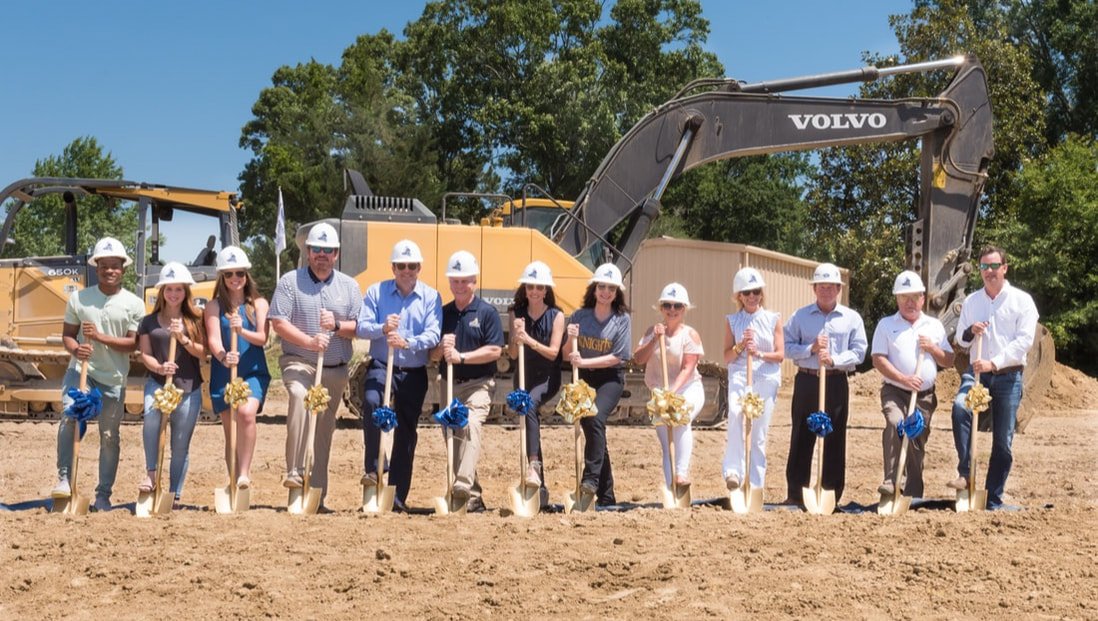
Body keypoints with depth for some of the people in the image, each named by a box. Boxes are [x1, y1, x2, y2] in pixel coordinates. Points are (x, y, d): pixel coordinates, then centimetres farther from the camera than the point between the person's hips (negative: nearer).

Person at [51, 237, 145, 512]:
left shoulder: (134, 304, 0)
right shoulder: (78, 298, 4)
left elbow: (133, 343, -6)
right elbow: (67, 334, 6)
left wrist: (100, 337, -18)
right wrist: (75, 348, -16)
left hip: (114, 378, 0)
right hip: (80, 370, 0)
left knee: (109, 437, 6)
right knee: (69, 415, -25)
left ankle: (103, 495, 16)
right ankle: (64, 479, -16)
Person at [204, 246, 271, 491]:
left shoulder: (259, 304, 6)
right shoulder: (214, 306, 4)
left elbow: (262, 338, -4)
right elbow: (213, 339, -9)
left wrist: (242, 331, -24)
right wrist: (223, 356, -31)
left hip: (253, 372, -1)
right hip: (223, 375, 1)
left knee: (246, 412, -28)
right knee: (230, 431, 6)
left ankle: (244, 473, -21)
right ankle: (234, 481, 16)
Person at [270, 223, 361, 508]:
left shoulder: (349, 286, 10)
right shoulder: (290, 281, 1)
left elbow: (360, 326, 6)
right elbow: (278, 323, -8)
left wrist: (337, 326, -14)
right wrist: (309, 341, -21)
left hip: (336, 369, 4)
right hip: (298, 363, -4)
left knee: (324, 430, 7)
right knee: (300, 397, -34)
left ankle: (317, 494, 15)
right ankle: (295, 472, -33)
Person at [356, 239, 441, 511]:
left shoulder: (431, 296, 3)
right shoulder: (376, 292, 5)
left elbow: (433, 335, -8)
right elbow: (361, 327, -3)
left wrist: (407, 342, -27)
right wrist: (382, 328, -24)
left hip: (414, 373, 1)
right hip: (381, 366, -1)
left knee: (406, 432, 5)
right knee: (372, 402, -32)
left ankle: (398, 496, 13)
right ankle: (373, 469, -21)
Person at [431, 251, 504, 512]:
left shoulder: (487, 312, -2)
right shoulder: (443, 313, 10)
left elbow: (495, 351, -10)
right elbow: (432, 355, 11)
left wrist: (461, 357, -17)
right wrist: (442, 348, -11)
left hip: (478, 384, -5)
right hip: (449, 385, 6)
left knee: (471, 426, -27)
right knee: (453, 436, 6)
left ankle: (463, 487, -39)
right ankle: (473, 497, 17)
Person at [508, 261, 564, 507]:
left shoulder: (556, 315, -5)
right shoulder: (516, 313, 2)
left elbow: (553, 352, -13)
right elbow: (513, 355, -1)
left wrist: (529, 340, -27)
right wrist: (517, 337, -22)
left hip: (547, 377, -4)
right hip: (523, 376, 4)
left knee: (529, 404, -33)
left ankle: (534, 464, -39)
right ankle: (540, 486, 11)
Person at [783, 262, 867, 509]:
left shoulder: (852, 318, 6)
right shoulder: (800, 316, 7)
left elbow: (858, 352, -1)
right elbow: (787, 347, 1)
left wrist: (834, 359, -15)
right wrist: (811, 349, -14)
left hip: (836, 383, 0)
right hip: (806, 381, 0)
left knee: (835, 439, 2)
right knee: (801, 437, 2)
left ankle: (832, 495, 9)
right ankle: (795, 493, 8)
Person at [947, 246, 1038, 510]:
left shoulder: (1022, 300, -1)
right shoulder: (971, 301, 11)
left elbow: (1024, 340, -10)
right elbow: (960, 340, 18)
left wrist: (994, 362, -20)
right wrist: (970, 332, -6)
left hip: (1008, 376, -2)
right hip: (977, 372, 2)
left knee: (1003, 441, 2)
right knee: (960, 406, -30)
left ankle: (994, 501, 12)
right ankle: (965, 473, -25)